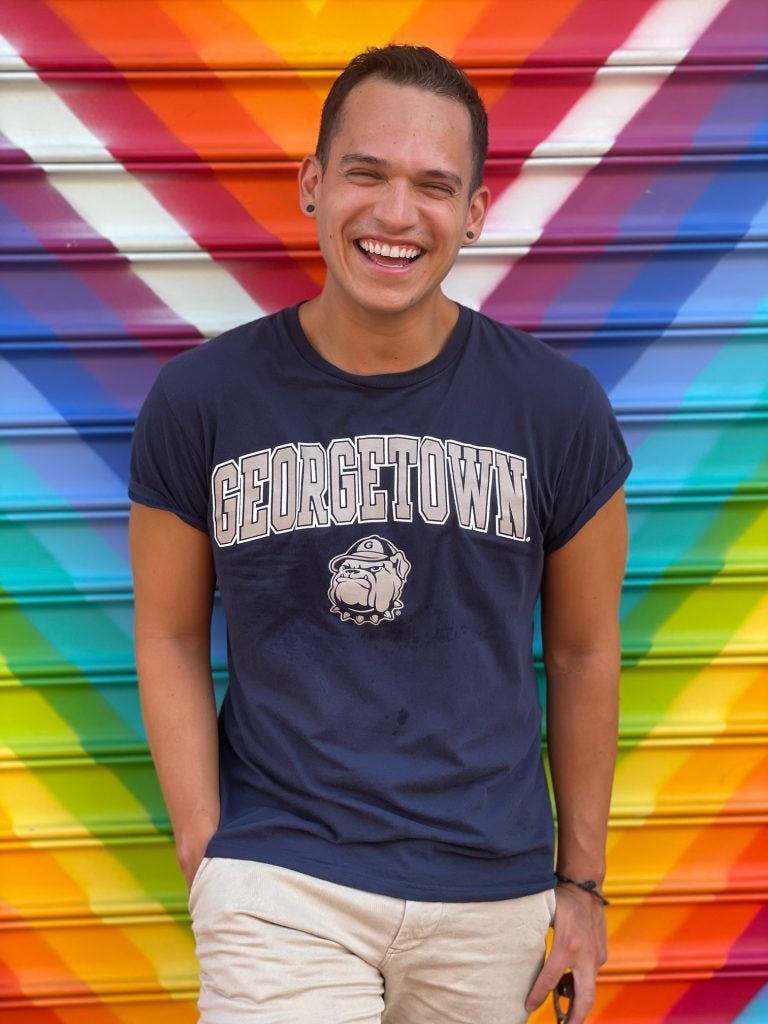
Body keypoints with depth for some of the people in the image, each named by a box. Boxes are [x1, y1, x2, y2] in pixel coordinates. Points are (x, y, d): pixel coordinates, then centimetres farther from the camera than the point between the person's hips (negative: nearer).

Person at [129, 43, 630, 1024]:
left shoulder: (558, 409, -3)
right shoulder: (197, 402, -4)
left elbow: (583, 649, 6)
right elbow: (172, 636, 3)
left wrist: (582, 880, 9)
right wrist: (207, 858, -4)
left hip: (492, 889, 2)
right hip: (280, 880, -1)